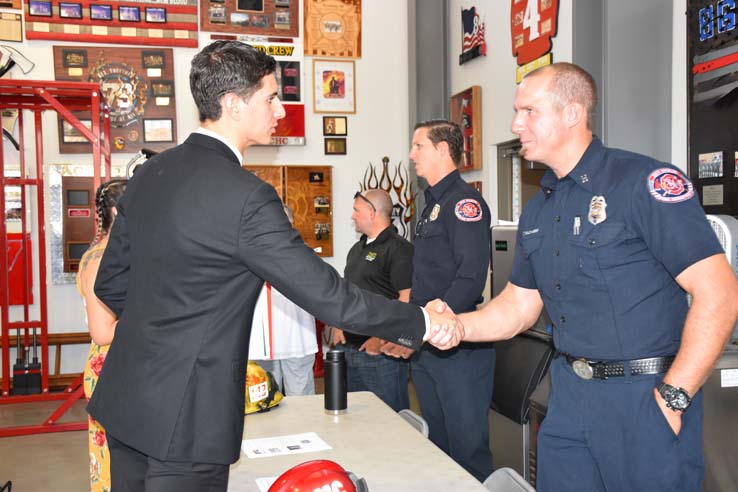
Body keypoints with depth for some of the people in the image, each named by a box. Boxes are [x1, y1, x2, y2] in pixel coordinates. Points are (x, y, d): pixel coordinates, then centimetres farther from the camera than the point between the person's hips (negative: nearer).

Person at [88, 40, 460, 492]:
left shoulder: (149, 174, 4)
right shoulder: (245, 197, -22)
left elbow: (110, 284, 11)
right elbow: (326, 294, -20)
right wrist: (423, 323, -10)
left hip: (125, 402, 8)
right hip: (183, 419, -8)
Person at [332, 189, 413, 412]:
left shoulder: (399, 249, -11)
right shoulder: (357, 249, 17)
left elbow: (407, 300, -18)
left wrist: (382, 339, -20)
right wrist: (338, 326, 8)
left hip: (380, 352, -9)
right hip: (348, 348, 9)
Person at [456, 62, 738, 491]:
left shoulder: (645, 182, -14)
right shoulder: (538, 210, 10)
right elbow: (519, 305, 12)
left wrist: (673, 399, -19)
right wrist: (457, 326, -5)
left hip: (643, 395, -6)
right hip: (570, 392, 7)